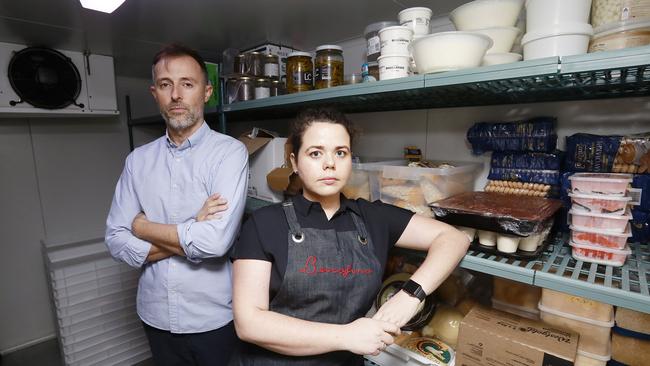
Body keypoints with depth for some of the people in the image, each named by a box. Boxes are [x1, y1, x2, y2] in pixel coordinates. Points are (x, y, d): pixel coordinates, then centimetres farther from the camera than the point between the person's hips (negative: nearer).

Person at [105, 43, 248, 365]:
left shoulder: (229, 151, -15)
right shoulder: (138, 159, 0)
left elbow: (216, 240, -25)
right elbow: (117, 241, -4)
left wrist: (143, 226, -10)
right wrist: (191, 235, -17)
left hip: (214, 319, -4)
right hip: (155, 316, 4)